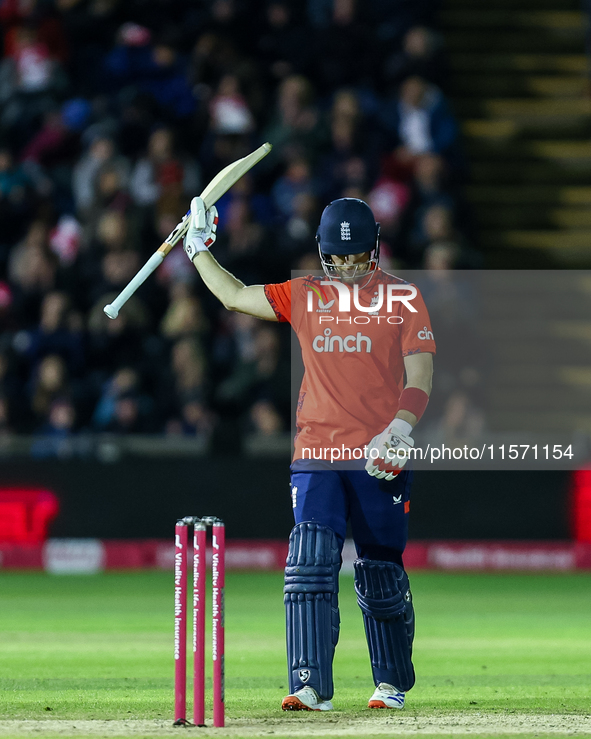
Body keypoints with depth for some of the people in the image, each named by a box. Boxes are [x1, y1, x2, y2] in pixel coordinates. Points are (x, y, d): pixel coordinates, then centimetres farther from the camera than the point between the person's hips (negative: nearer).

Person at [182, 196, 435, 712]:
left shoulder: (402, 298, 3)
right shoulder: (304, 296, 11)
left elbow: (419, 377, -3)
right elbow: (234, 296, 22)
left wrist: (401, 429, -18)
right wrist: (199, 247, 18)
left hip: (379, 457, -2)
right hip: (316, 454, 2)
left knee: (381, 573, 5)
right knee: (310, 561, -12)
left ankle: (392, 683, 22)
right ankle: (311, 686, -16)